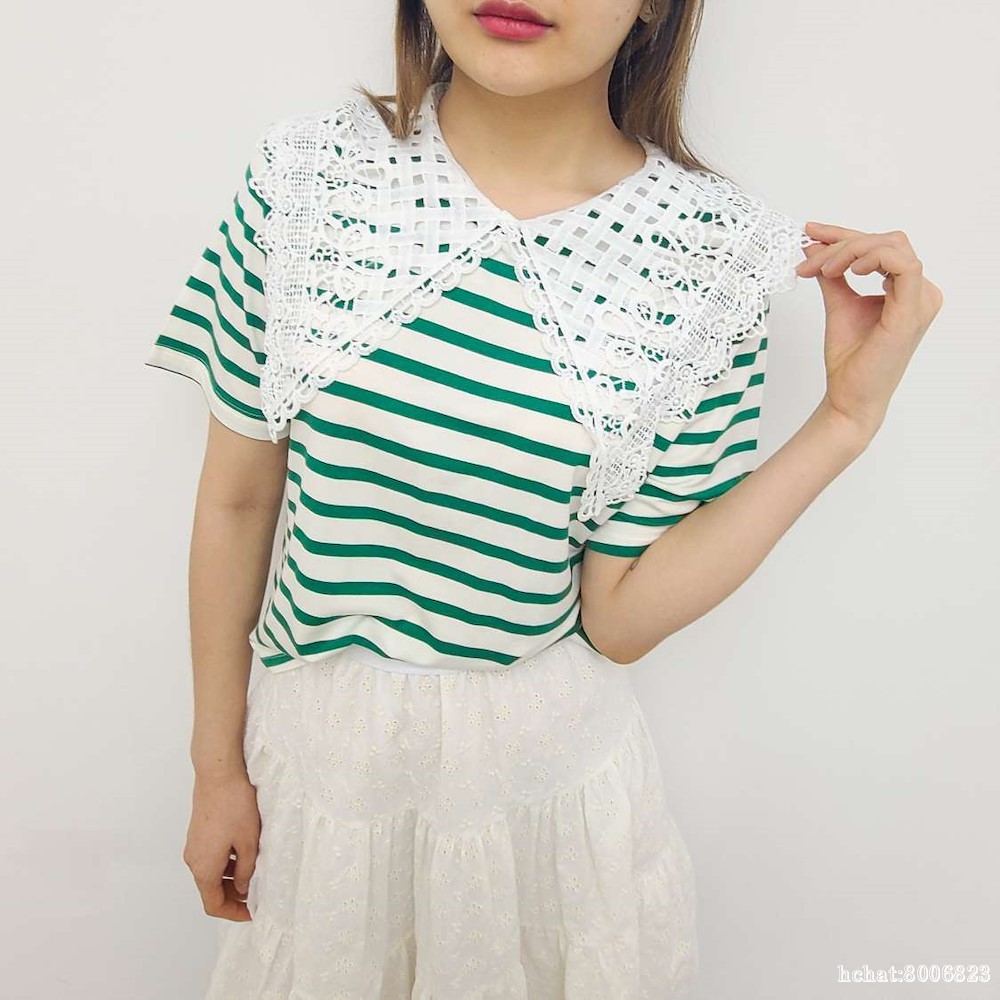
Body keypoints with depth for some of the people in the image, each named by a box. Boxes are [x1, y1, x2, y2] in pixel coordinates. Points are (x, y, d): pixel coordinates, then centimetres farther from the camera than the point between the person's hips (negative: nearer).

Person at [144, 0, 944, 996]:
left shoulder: (711, 255, -13)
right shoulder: (307, 174, -10)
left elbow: (617, 617, -11)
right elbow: (237, 501, -3)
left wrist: (846, 419, -16)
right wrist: (217, 768, 4)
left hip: (546, 763, 0)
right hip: (318, 747, 2)